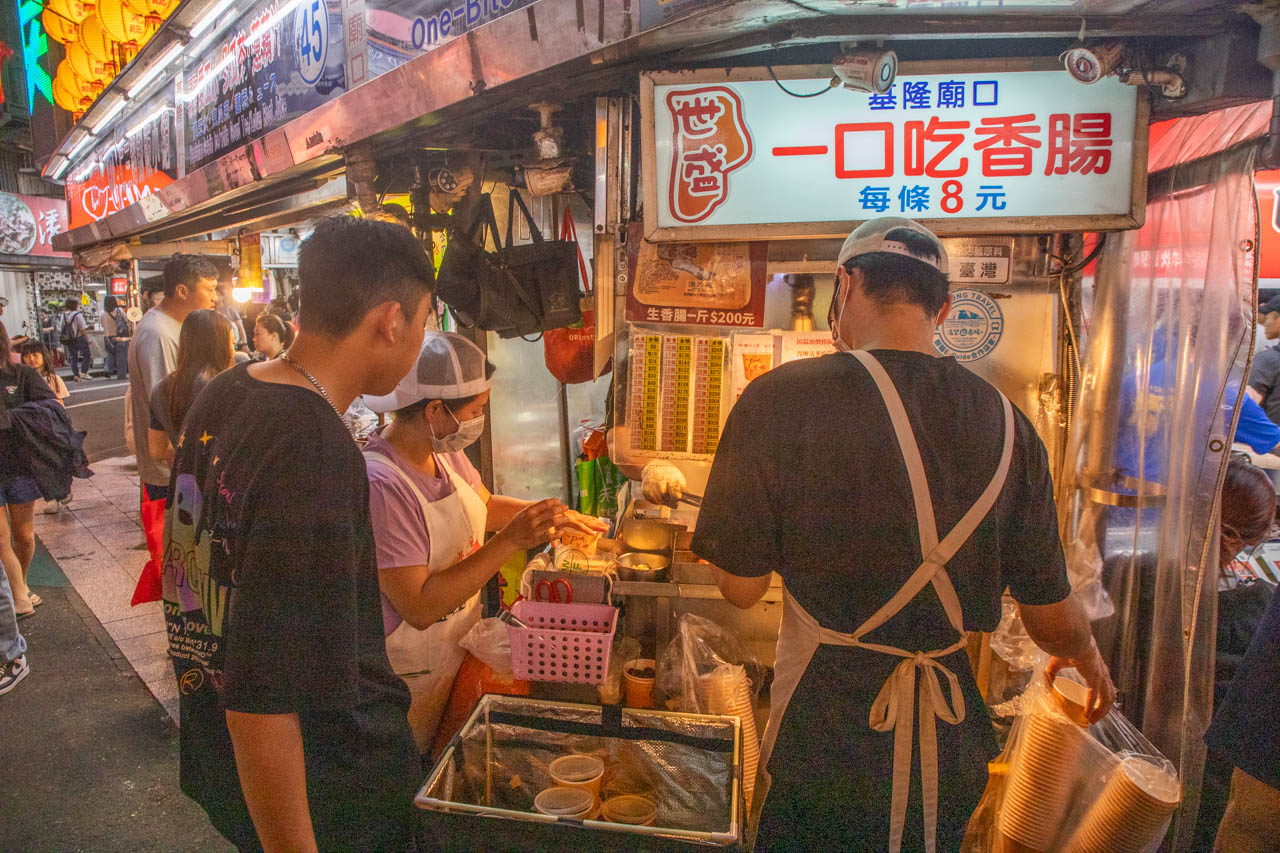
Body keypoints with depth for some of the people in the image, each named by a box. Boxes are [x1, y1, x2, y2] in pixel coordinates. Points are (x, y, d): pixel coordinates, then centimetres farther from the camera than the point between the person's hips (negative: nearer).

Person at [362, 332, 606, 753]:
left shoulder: (444, 451, -5)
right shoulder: (380, 484, -30)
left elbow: (485, 504, 15)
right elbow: (419, 608, -29)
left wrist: (555, 514, 2)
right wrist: (510, 541, -32)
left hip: (459, 653, 8)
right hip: (413, 682, -7)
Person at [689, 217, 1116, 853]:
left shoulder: (779, 400, -19)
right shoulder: (1004, 422, -7)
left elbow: (740, 586, -12)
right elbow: (1052, 616, 1)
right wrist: (1087, 657, 24)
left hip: (824, 748, -3)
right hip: (951, 765, 4)